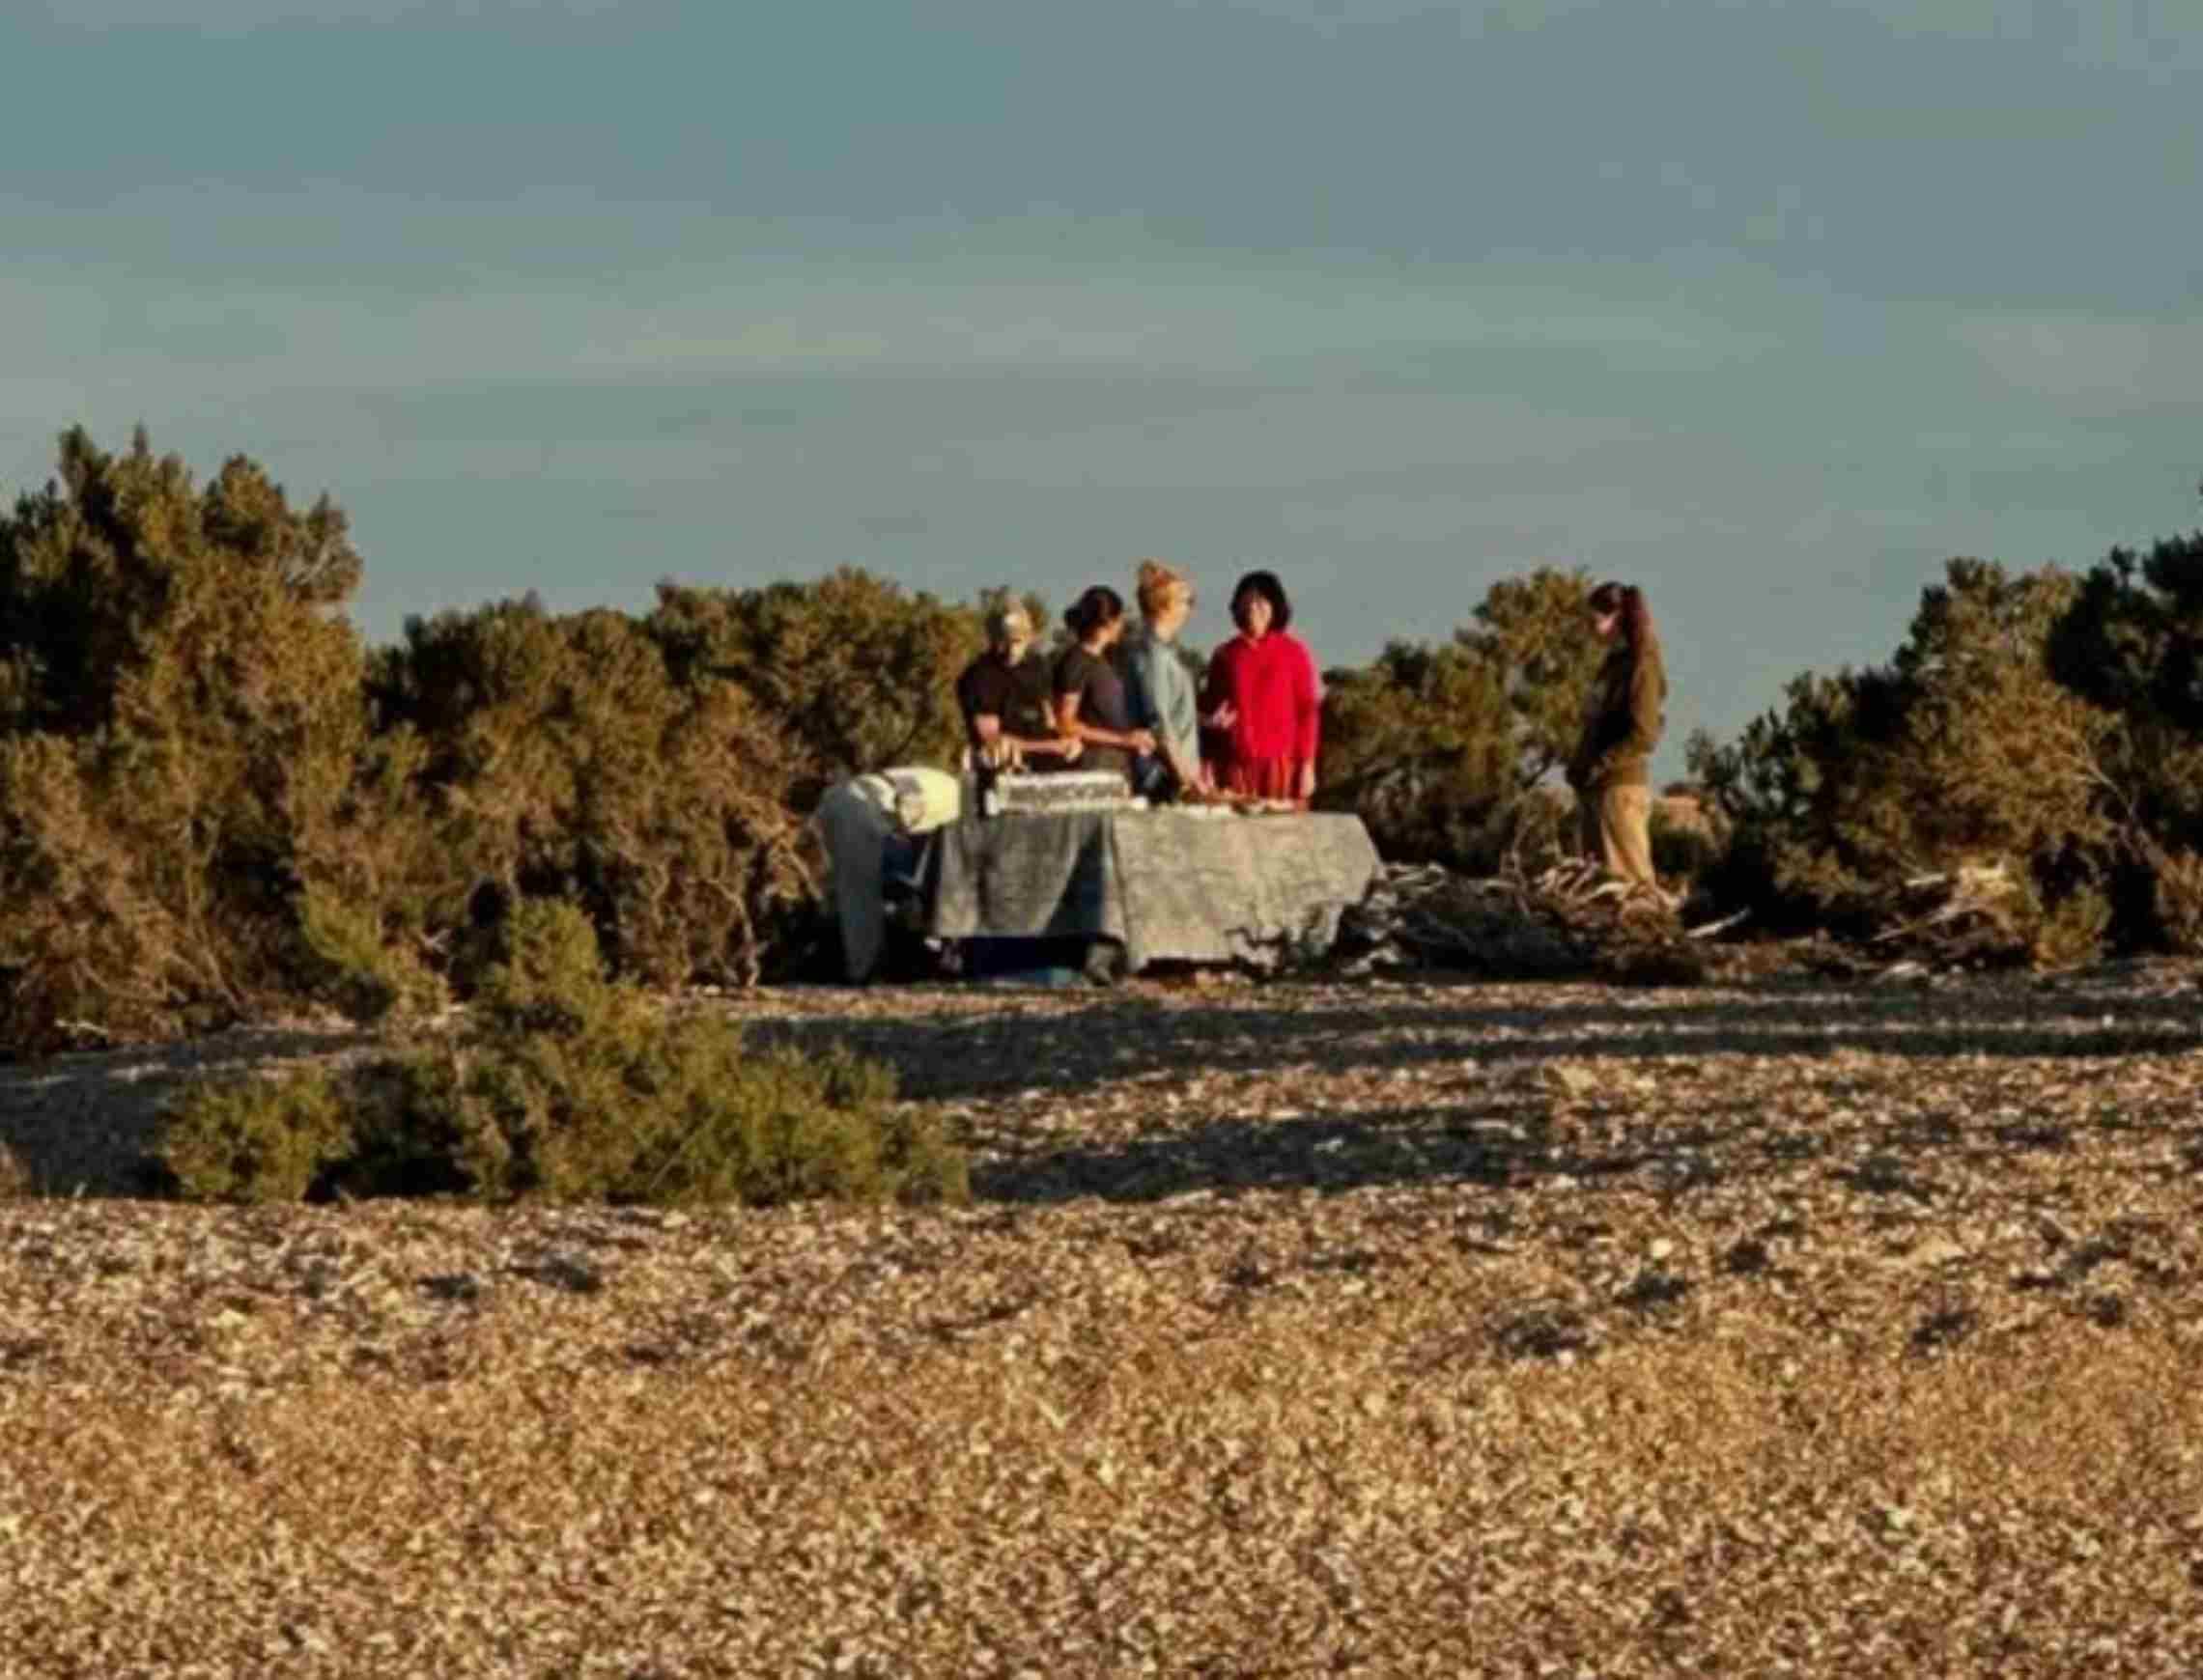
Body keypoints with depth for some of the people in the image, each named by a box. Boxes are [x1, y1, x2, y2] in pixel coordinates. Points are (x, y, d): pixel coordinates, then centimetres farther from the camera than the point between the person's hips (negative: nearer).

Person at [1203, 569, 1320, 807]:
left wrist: (1307, 765, -4)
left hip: (1282, 763, -2)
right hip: (1237, 764, 2)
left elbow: (1307, 711, 1)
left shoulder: (1294, 652, 3)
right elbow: (1212, 709, 20)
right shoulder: (1226, 656, 10)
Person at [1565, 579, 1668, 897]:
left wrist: (1598, 767, -15)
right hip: (1596, 786, 9)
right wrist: (1579, 765, 8)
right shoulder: (1615, 662, 15)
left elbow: (1643, 736, -16)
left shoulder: (1640, 666, -10)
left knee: (1626, 881, -8)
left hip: (1621, 785, -9)